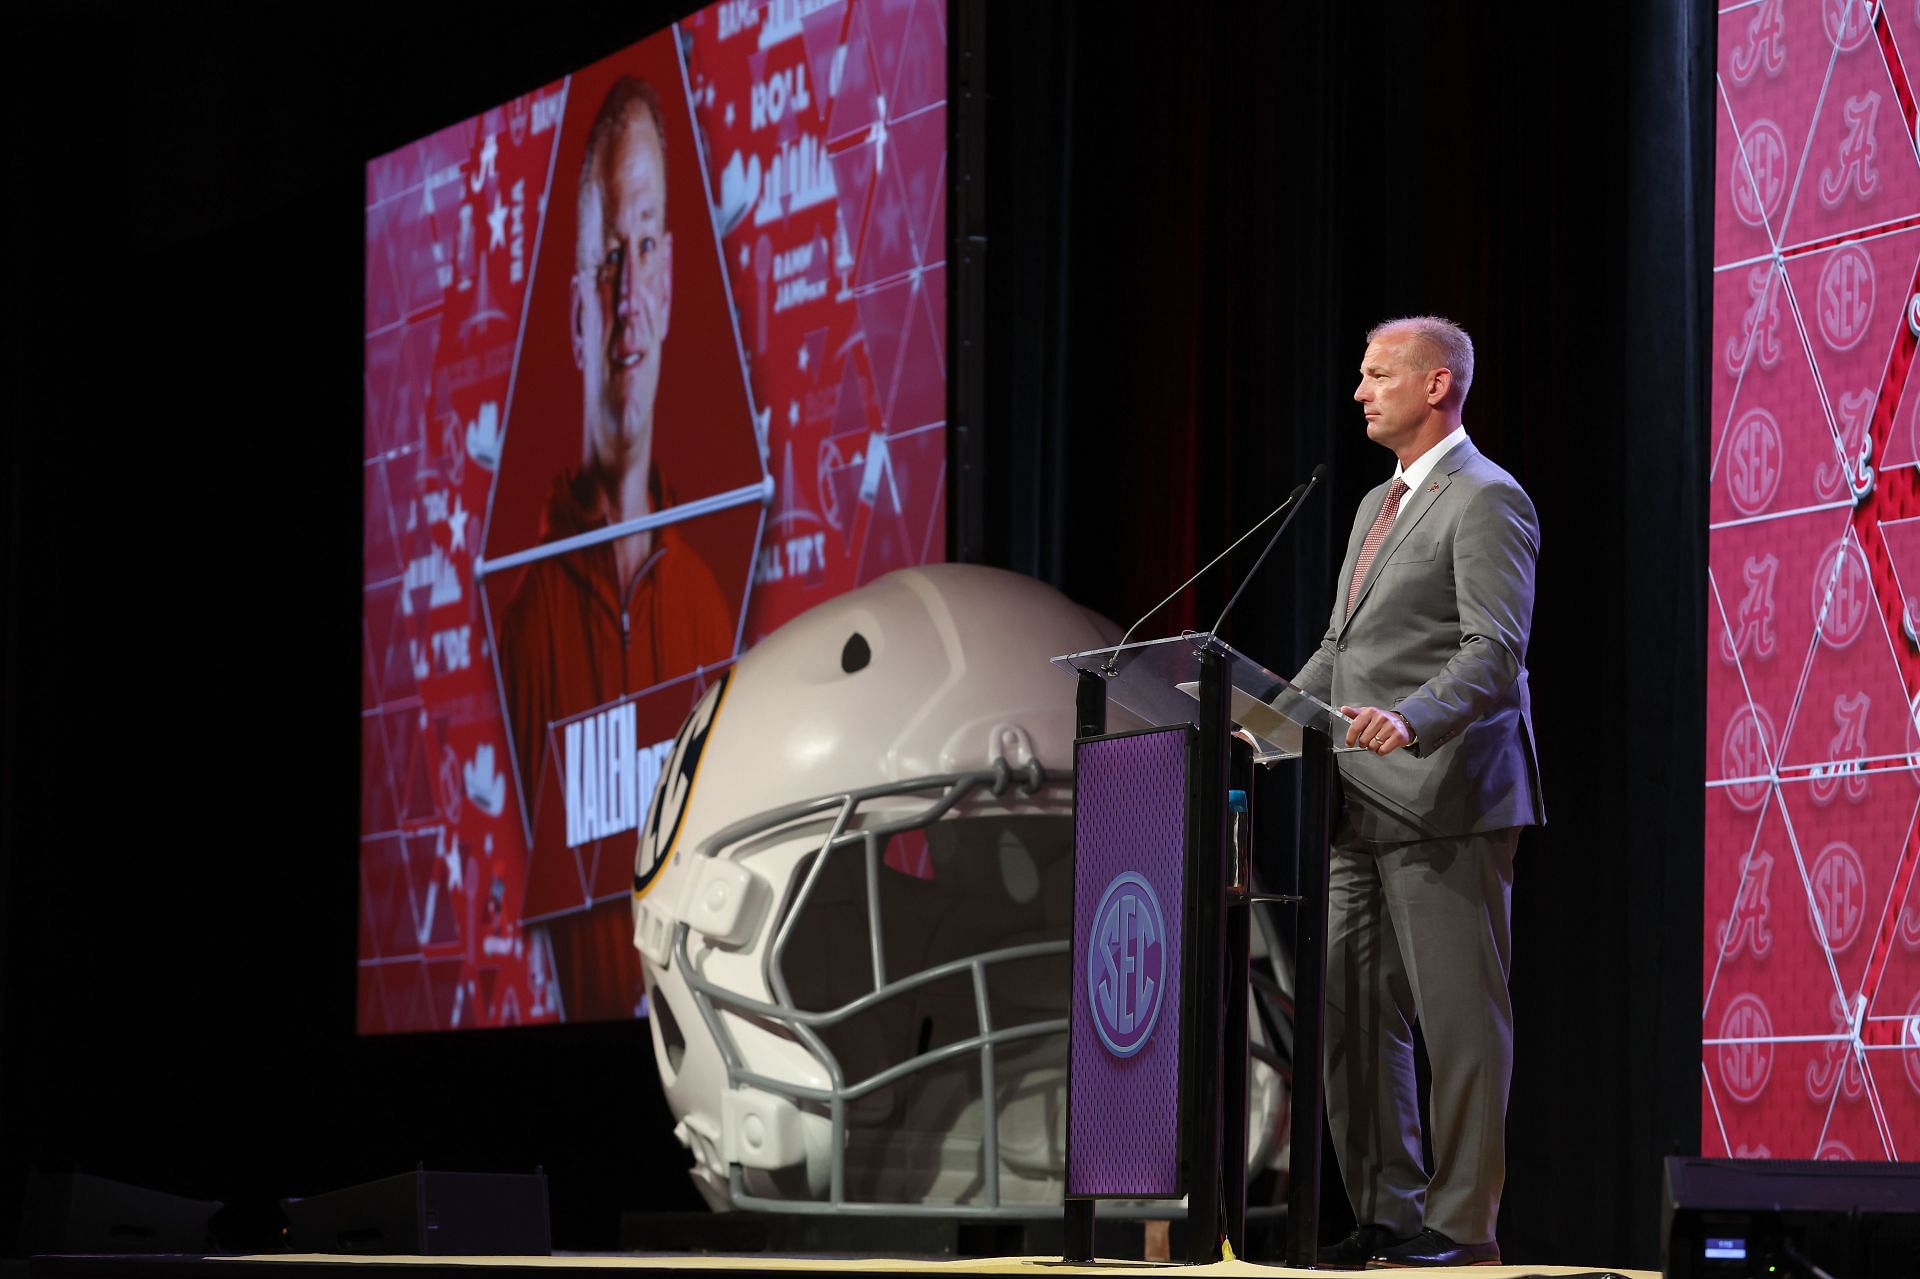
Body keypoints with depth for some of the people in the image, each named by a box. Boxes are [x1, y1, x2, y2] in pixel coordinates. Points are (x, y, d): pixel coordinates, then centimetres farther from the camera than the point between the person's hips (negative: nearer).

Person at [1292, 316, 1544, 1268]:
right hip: (1362, 806, 9)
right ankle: (1387, 1212, 15)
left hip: (1443, 801, -9)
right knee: (1354, 1013, 8)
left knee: (1460, 1020, -3)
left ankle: (1461, 1222, 1)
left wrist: (1411, 721, -33)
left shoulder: (1486, 501, -8)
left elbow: (1495, 651, -18)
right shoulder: (1379, 505, 21)